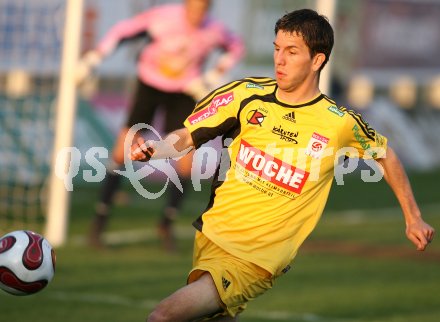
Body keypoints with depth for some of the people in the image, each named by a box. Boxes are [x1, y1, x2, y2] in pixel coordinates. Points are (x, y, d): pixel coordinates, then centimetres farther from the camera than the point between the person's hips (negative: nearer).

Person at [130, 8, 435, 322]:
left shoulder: (340, 123, -7)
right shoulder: (246, 95, -2)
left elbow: (386, 155, 11)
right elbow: (186, 138, 1)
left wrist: (413, 218, 15)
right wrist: (152, 150, -20)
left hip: (256, 260, -5)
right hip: (211, 235, 5)